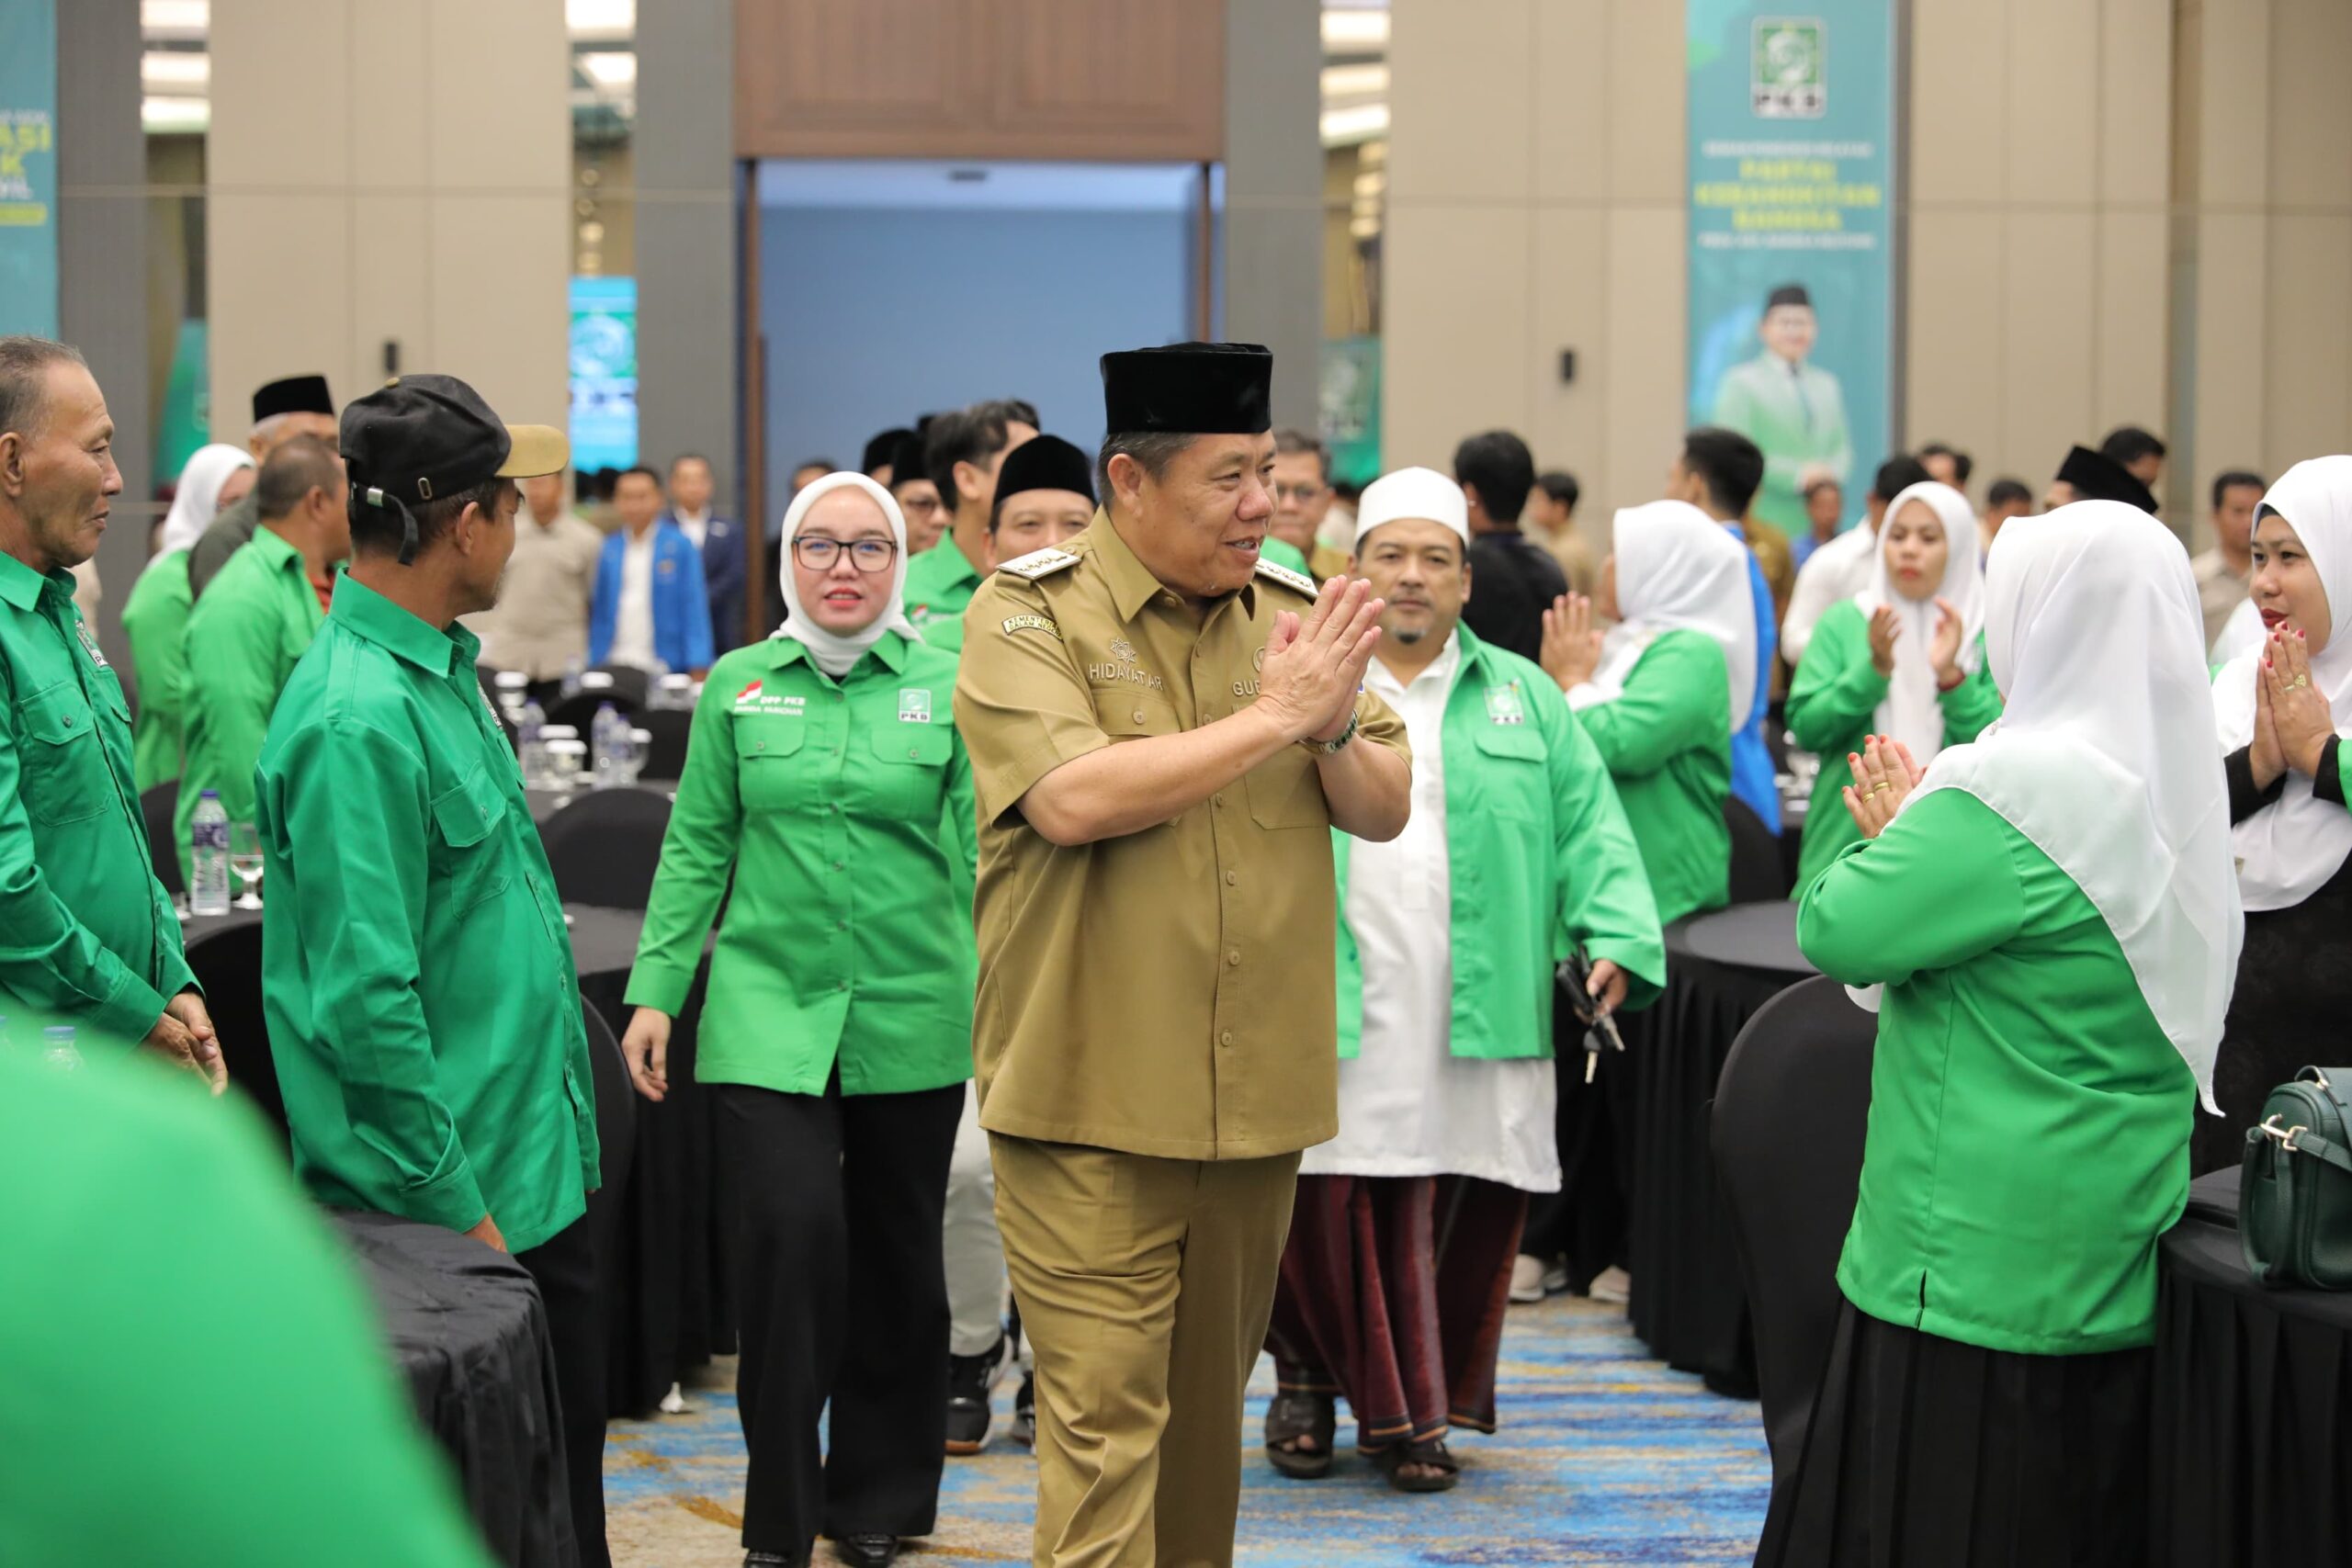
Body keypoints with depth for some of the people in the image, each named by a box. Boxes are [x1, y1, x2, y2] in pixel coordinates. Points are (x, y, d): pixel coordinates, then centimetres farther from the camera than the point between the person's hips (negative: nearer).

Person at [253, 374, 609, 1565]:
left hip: (538, 1171, 10)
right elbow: (364, 997, -25)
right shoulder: (359, 721, -22)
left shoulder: (438, 670, 10)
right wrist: (456, 1207, -21)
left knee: (569, 1466, 19)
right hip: (454, 1201, -10)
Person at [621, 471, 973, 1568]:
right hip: (770, 1009, 0)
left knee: (896, 1256, 10)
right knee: (792, 1239, -11)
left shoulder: (948, 686, 1)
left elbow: (983, 849, 0)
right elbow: (698, 848, 7)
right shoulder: (738, 686, 4)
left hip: (911, 1017, 1)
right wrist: (655, 990, 3)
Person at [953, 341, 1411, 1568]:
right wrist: (1273, 716, -17)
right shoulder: (1029, 614, -8)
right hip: (1093, 1105, -5)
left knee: (1208, 1408, 16)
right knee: (1105, 1422, -8)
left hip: (1259, 1099, 5)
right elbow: (1071, 797, -24)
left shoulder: (1288, 611, 9)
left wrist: (1335, 727, -14)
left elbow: (1386, 810, 8)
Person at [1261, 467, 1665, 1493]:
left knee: (1462, 1218, 0)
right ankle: (1310, 1382, 21)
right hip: (1325, 1017, -1)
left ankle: (1415, 1411, 15)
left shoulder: (1524, 698, 16)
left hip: (1476, 1024, 1)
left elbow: (1590, 829, 10)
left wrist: (1618, 940, -5)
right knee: (1322, 1212, -2)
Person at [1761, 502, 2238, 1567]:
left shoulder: (2020, 791, -19)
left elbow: (1836, 931, -15)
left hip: (1981, 1267, -8)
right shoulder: (2177, 788, 8)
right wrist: (1922, 835, 7)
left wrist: (1896, 834, 2)